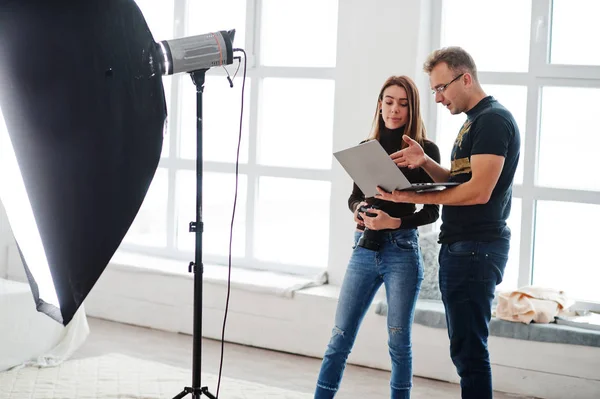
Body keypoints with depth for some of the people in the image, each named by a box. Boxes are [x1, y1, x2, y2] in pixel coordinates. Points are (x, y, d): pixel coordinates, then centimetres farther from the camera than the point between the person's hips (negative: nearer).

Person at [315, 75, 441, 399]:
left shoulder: (425, 150, -2)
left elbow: (431, 211, -3)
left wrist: (394, 222, -19)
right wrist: (358, 210, -5)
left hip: (402, 252, -3)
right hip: (364, 249, 3)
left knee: (399, 342, 3)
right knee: (340, 338, 3)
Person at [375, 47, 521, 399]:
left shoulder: (493, 120, -13)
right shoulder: (473, 121, 18)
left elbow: (479, 191, -21)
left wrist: (414, 197, -19)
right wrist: (425, 163, 3)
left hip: (476, 247, -10)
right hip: (460, 246, 10)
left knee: (469, 348, -9)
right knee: (464, 346, 13)